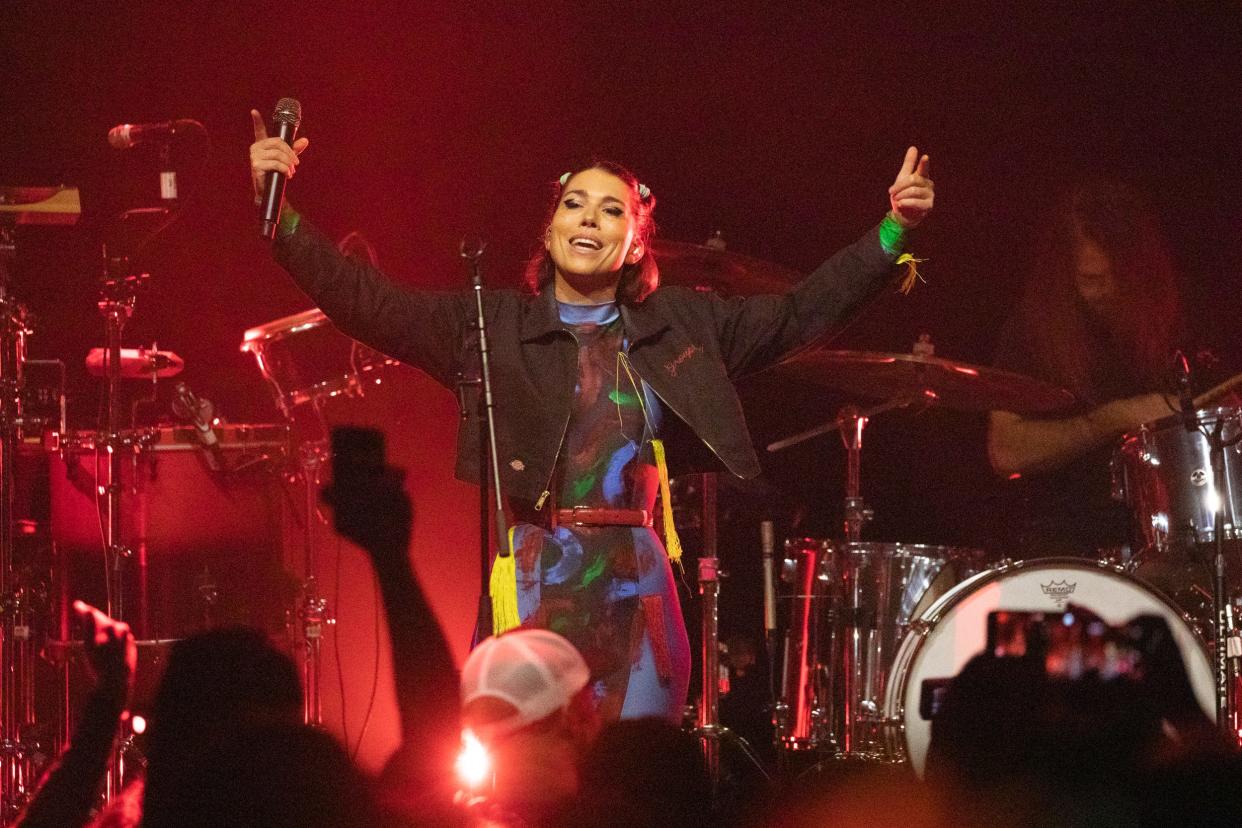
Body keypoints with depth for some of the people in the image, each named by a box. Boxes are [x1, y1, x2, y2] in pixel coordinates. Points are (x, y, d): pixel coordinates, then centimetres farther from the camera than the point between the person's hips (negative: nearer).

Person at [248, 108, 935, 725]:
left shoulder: (681, 324, 12)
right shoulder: (490, 324, 5)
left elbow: (798, 313, 13)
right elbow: (370, 304, -4)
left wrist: (891, 233, 5)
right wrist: (281, 218, -16)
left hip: (639, 590, 2)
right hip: (536, 587, -2)